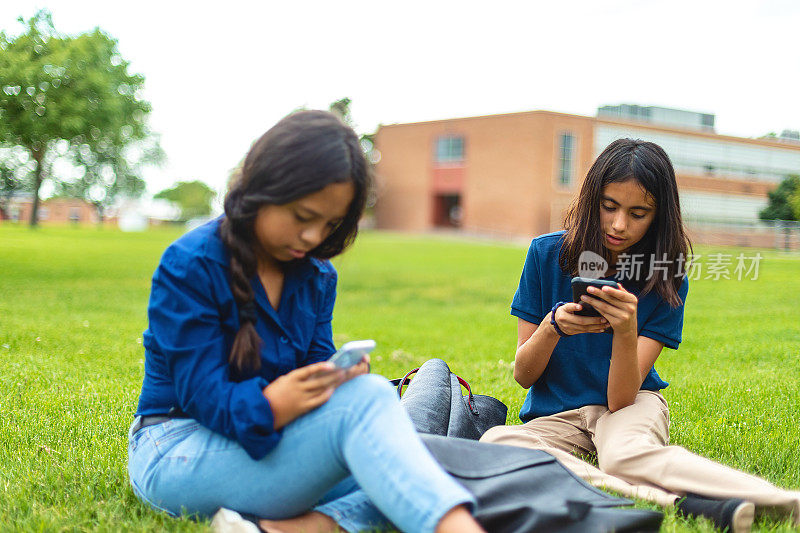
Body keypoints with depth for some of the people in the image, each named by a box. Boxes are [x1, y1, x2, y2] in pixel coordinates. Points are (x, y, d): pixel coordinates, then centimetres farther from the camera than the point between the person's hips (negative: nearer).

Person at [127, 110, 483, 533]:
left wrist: (343, 376, -23)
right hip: (177, 453, -7)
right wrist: (272, 406, -40)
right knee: (365, 398, -30)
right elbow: (205, 396, -18)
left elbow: (318, 365, 4)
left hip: (268, 447, 7)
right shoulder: (188, 266, -12)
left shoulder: (318, 277, 9)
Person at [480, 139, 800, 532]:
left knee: (626, 453, -39)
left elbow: (620, 398, -17)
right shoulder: (547, 253, -8)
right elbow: (523, 375, -6)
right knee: (494, 442, -34)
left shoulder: (667, 281, -10)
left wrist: (626, 332, -35)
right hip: (555, 414, 2)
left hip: (631, 402, -2)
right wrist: (552, 327, -26)